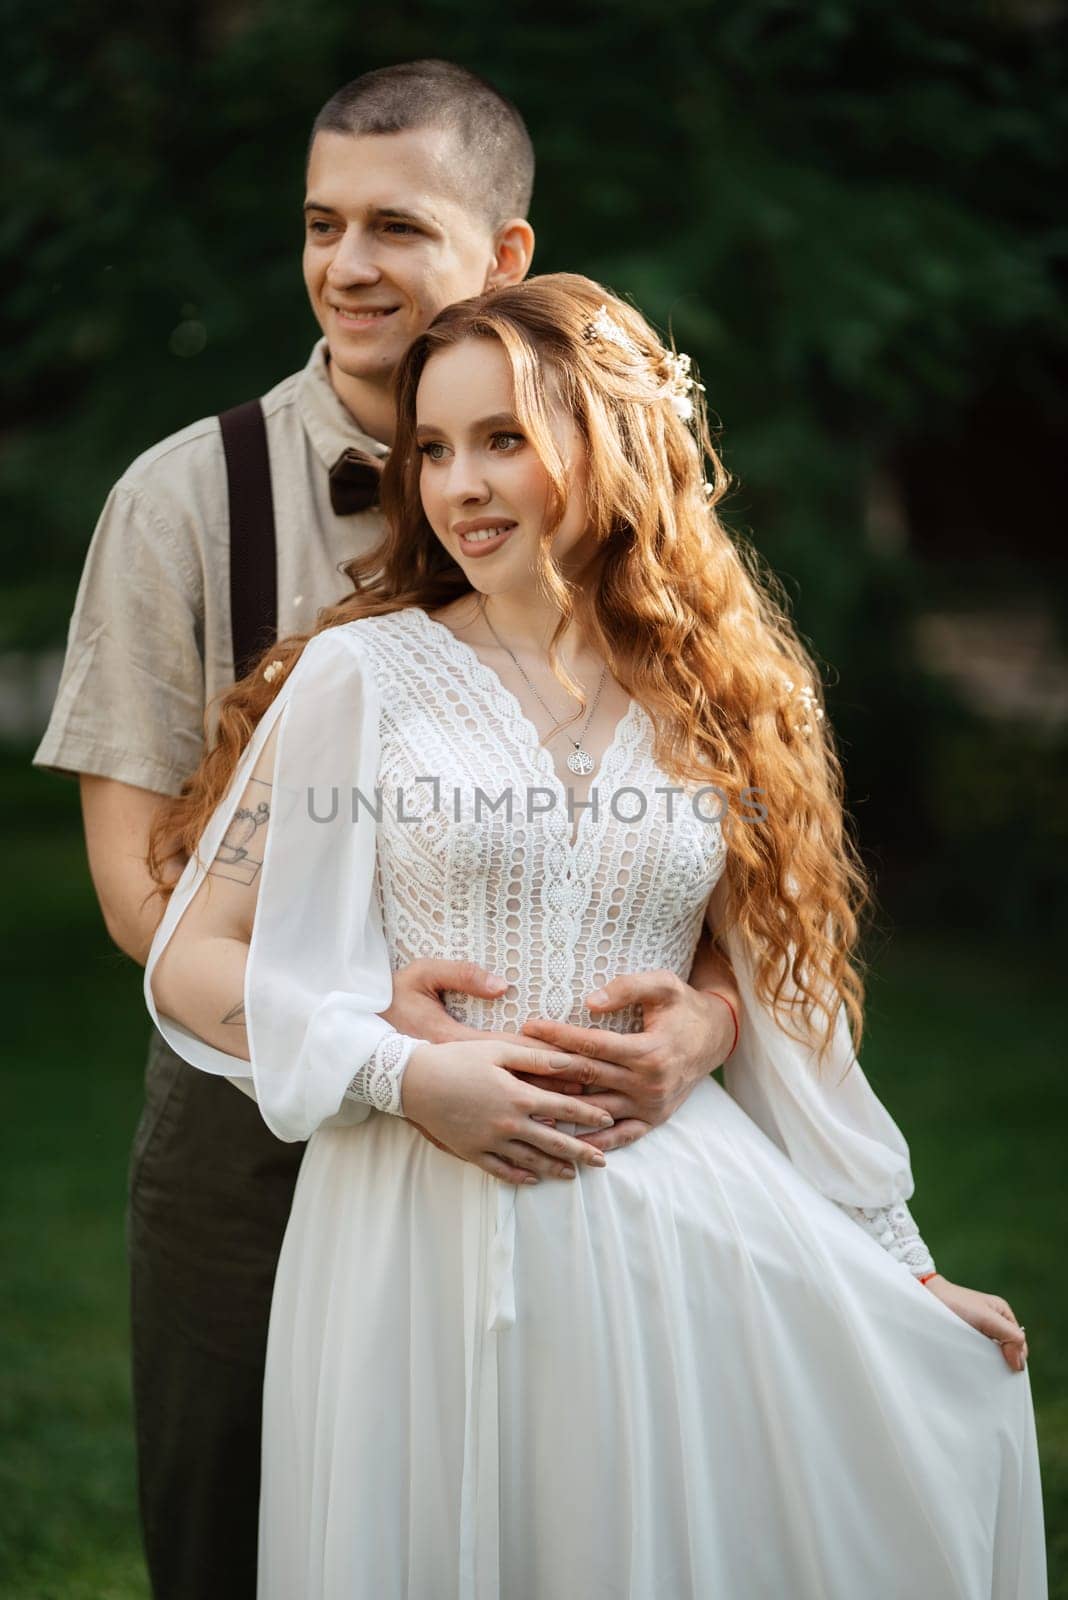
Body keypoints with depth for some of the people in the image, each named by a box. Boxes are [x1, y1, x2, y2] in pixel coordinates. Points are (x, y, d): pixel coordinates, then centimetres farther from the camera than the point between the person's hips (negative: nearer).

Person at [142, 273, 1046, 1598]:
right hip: (421, 1226, -2)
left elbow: (784, 1002, 13)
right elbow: (192, 966, 0)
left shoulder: (719, 697, 8)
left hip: (677, 1226, 3)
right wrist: (403, 1072, -14)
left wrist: (895, 1267, 13)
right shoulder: (362, 671, 0)